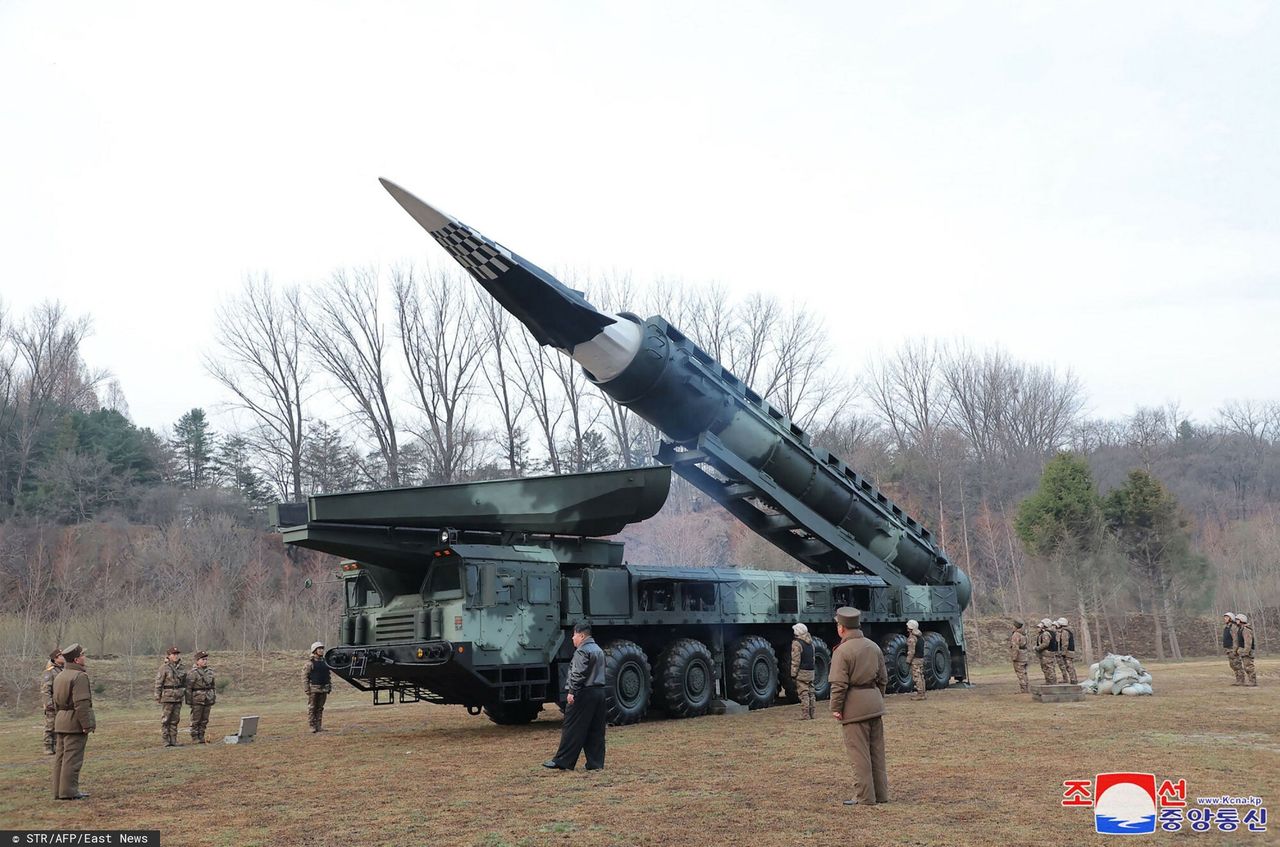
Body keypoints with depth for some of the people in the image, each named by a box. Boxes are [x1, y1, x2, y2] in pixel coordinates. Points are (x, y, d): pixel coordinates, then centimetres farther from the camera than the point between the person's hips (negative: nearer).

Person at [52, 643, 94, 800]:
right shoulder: (79, 676, -16)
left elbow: (56, 702, 19)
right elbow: (81, 704, -21)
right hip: (75, 723, -9)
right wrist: (87, 725, -18)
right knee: (73, 758, -6)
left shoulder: (59, 676, 15)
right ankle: (69, 791, -5)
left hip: (61, 721, 9)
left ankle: (59, 791, 16)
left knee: (61, 757, 12)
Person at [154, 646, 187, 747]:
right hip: (167, 697, -5)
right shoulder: (164, 668, -7)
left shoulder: (182, 668, 10)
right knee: (165, 720, -1)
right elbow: (158, 683, -8)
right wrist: (157, 697, -11)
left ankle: (173, 740, 12)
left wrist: (185, 695, 15)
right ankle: (166, 741, 3)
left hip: (178, 697, 5)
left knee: (175, 720, 8)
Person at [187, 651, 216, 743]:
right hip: (197, 700, -6)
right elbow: (188, 688, -10)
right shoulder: (193, 672, -9)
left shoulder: (210, 671, 10)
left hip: (208, 700, 6)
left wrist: (213, 698, 15)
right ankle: (195, 738, 8)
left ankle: (201, 737, 17)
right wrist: (189, 701, -12)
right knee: (196, 720, 1)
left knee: (204, 720, 9)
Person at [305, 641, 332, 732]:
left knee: (320, 708, 8)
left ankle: (319, 726, 11)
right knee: (312, 708, -1)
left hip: (323, 689, 6)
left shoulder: (324, 661, 13)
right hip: (313, 689, -5)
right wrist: (307, 689, -14)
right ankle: (312, 726, 3)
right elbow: (304, 676, -8)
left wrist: (329, 687, 14)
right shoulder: (310, 662, -5)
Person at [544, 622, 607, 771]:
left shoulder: (582, 651, -11)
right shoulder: (598, 650, 19)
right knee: (596, 730, 8)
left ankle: (562, 761, -2)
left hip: (584, 694, -9)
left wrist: (572, 691, -18)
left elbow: (578, 674, -20)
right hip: (599, 692, 9)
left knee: (573, 729, -5)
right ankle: (596, 763, 8)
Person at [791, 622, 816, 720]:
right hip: (811, 671, 7)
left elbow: (795, 661, -15)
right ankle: (811, 714, 17)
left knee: (803, 694, -6)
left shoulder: (797, 643, -12)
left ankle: (805, 715, -7)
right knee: (810, 693, 13)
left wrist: (793, 674, -10)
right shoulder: (810, 642, 12)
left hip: (801, 672, -7)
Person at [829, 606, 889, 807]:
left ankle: (865, 797, 3)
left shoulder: (842, 651, -14)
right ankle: (881, 793, 19)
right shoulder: (873, 646, 8)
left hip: (854, 707, -7)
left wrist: (835, 708, -9)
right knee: (877, 751, 13)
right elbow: (883, 677, 12)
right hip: (874, 703, 7)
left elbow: (839, 684, -17)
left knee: (859, 753, -1)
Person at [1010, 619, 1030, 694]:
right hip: (1024, 656, 9)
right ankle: (1027, 688, 16)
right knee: (1023, 673, 13)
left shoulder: (1016, 635, -18)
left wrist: (1014, 657, -19)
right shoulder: (1023, 634, 13)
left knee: (1020, 674, -5)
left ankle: (1023, 689, -5)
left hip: (1018, 657, -9)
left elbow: (1015, 647, -24)